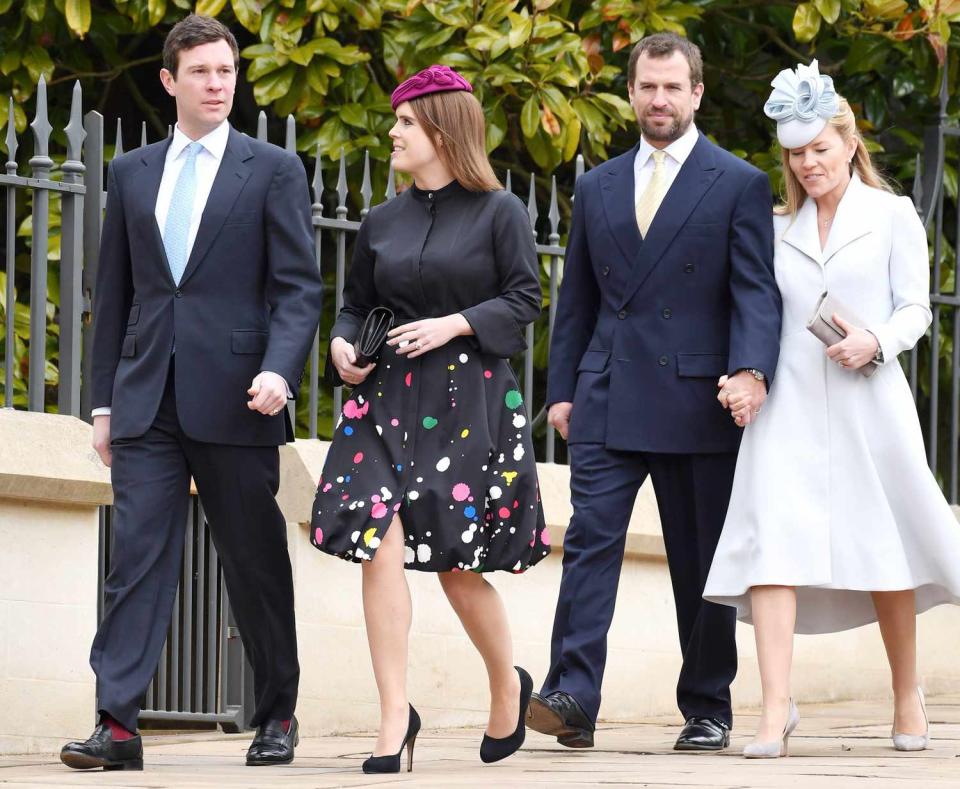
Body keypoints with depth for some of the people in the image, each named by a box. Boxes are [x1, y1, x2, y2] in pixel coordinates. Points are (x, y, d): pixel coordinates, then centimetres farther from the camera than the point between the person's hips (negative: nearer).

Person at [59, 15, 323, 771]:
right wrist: (106, 400, 11)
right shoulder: (132, 173, 14)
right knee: (137, 558, -7)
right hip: (147, 400, 2)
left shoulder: (273, 170, 4)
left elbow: (298, 288, -2)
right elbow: (113, 295, 15)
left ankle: (277, 716, 19)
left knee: (257, 564, 6)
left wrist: (279, 370, -18)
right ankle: (118, 725, -13)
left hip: (232, 400, -2)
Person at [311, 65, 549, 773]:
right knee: (381, 548, -12)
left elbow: (524, 299, -3)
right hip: (388, 399, 4)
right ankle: (395, 716, -9)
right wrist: (344, 344, -2)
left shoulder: (499, 212, 0)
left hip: (472, 403, -4)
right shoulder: (383, 222, 12)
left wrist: (455, 325, -15)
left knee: (458, 566, 1)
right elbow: (357, 304, 18)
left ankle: (508, 684, 29)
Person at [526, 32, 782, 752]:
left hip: (696, 400, -3)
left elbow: (755, 290, -5)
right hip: (607, 403, 3)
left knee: (701, 561, 5)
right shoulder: (598, 187, 15)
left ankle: (708, 709, 13)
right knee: (590, 541, -10)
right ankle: (572, 699, -19)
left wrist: (751, 368, -21)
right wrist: (563, 389, 12)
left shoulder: (739, 185, 3)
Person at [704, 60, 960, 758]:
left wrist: (876, 342, -17)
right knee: (772, 543, -13)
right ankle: (776, 711, -20)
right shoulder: (777, 228, 16)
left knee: (884, 543, 6)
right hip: (789, 406, 2)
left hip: (867, 402, -2)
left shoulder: (893, 216, 7)